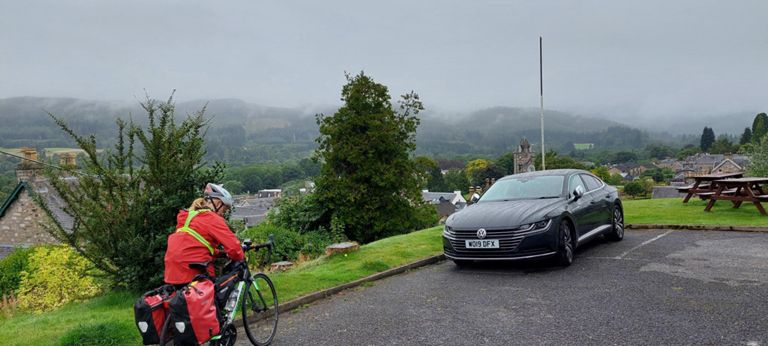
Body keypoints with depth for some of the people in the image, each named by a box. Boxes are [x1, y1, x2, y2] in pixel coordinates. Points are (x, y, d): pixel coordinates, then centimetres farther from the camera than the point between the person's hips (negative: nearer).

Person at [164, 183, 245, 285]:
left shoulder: (188, 215, 19)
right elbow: (232, 245, -14)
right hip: (195, 272, -8)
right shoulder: (212, 218, -8)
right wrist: (240, 258, 5)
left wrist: (220, 253, 22)